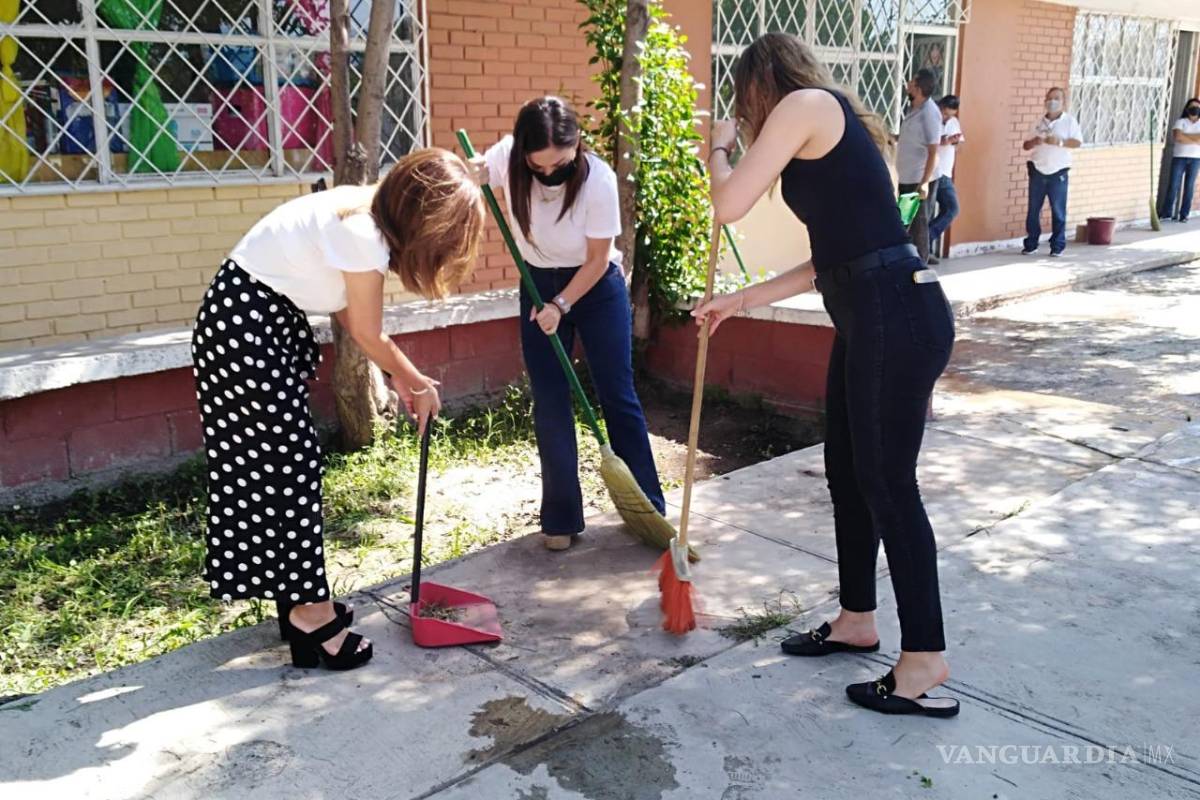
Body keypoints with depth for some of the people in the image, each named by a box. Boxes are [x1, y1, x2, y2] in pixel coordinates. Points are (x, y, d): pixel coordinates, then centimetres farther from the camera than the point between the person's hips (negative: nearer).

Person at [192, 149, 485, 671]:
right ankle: (309, 615, 3)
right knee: (285, 465, -6)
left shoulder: (368, 213, 5)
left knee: (278, 461, 13)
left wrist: (400, 375, 8)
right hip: (244, 321, -10)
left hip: (268, 317, 10)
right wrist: (417, 383, 3)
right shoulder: (364, 235, -24)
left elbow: (344, 308, 8)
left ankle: (298, 598, 23)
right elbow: (369, 336, -13)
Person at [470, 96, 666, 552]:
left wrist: (561, 306, -21)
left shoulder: (598, 179, -26)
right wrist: (469, 174, -23)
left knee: (617, 396, 0)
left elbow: (598, 259, -16)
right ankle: (561, 518, 11)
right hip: (539, 285, 3)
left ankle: (649, 508, 13)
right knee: (550, 404, 1)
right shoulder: (507, 158, -18)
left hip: (596, 286, -3)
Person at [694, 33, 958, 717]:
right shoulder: (834, 124, 22)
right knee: (848, 473, 18)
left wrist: (719, 147, 11)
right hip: (870, 319, 10)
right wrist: (739, 301, 27)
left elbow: (729, 205, -9)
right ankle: (857, 620, 35)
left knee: (888, 484, -1)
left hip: (896, 317, -10)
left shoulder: (805, 103, -5)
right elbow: (829, 261, 22)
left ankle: (926, 664, 11)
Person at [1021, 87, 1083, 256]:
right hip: (1037, 172, 3)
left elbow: (1077, 142, -9)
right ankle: (1031, 244, 12)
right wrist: (1034, 142, -10)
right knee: (1033, 210, 4)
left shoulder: (1069, 121, 2)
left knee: (1058, 211, 0)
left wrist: (1060, 142, -25)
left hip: (1058, 173, -3)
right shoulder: (1040, 122, 13)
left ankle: (1058, 246, 7)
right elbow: (1025, 145, 12)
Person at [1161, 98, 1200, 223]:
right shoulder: (1180, 122, 4)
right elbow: (1176, 136, -14)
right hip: (1179, 157, -2)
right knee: (1174, 185, -5)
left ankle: (1184, 214, 7)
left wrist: (1184, 136, -8)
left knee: (1189, 186, 2)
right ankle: (1167, 212, 2)